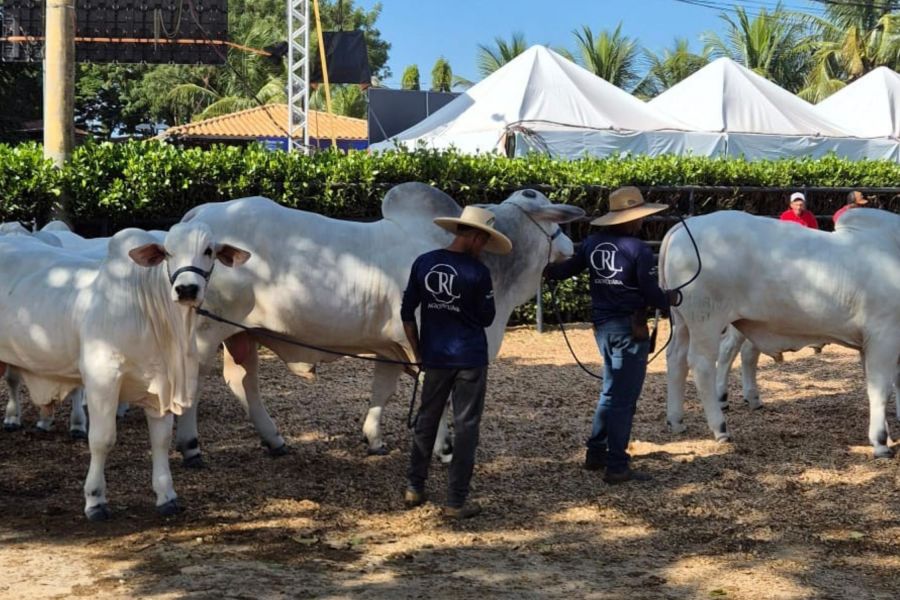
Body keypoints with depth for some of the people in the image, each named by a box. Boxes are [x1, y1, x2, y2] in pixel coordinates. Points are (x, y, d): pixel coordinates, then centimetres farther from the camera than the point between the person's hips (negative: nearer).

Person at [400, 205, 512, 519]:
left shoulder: (423, 264, 0)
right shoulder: (477, 272, -12)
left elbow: (407, 313, 4)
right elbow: (486, 318, -2)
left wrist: (419, 352, 12)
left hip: (434, 357, 4)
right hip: (470, 359, -4)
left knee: (426, 420, 19)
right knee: (465, 426, 3)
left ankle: (414, 488, 26)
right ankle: (456, 501, 5)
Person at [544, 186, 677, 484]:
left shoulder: (593, 243, 3)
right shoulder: (639, 250, -15)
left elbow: (567, 268, 15)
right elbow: (652, 295, -13)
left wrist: (546, 271, 32)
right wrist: (670, 297, 7)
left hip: (602, 324, 7)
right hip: (629, 328, -7)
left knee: (611, 391, 22)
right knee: (624, 398, 0)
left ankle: (595, 453, 28)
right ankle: (617, 467, 4)